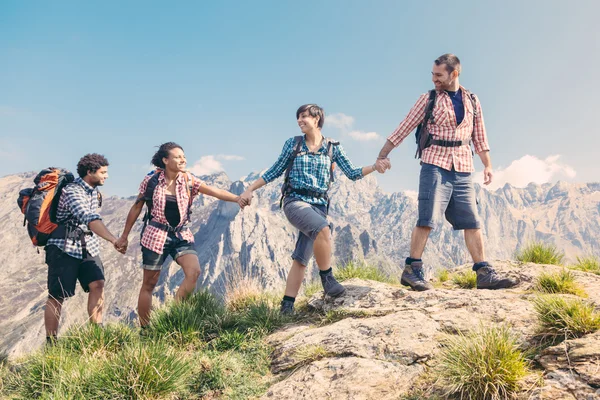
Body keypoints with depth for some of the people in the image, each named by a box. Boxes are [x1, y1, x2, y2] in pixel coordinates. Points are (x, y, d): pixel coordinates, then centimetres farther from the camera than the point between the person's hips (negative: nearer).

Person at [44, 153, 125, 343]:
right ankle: (50, 343, 5)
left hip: (88, 247, 7)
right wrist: (114, 240, -44)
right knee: (57, 295, -2)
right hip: (64, 248, -7)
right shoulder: (72, 192, -19)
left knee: (97, 284, -11)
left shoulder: (94, 190, 8)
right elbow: (90, 219, -34)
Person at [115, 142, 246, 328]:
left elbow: (216, 191, -16)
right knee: (149, 285, 4)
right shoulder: (151, 180, -7)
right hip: (156, 236, -2)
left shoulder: (188, 180, -3)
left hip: (182, 235, 2)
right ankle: (144, 329, 18)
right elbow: (136, 208, 4)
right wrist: (124, 236, 10)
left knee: (194, 271, -20)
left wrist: (237, 198, -34)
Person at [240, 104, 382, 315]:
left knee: (301, 258, -3)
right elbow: (274, 171, 12)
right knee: (323, 229, -33)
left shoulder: (333, 147, 9)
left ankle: (287, 305, 4)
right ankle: (327, 278, -19)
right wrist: (249, 190, 7)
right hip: (295, 201, -2)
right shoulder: (293, 144, 8)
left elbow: (353, 173, 7)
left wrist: (374, 167, -9)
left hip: (319, 205, 2)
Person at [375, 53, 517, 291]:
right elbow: (403, 128, 2)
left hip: (463, 169, 4)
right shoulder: (429, 99, 4)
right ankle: (412, 270, -7)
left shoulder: (472, 101, 13)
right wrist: (382, 155, -2)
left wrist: (488, 165, 10)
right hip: (435, 165, -3)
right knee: (427, 218, -11)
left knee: (472, 221, 2)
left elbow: (480, 137, 18)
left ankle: (484, 274, 5)